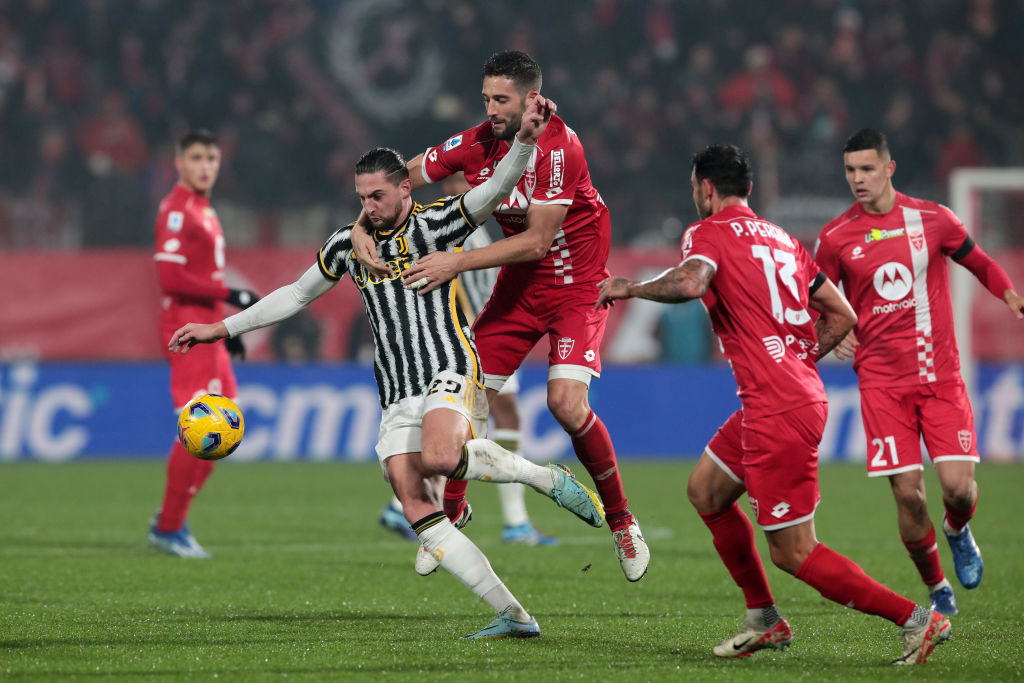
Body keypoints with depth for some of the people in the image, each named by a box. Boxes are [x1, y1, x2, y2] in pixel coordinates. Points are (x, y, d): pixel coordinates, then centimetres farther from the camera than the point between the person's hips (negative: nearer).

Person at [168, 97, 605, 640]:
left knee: (440, 457, -36)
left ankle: (550, 479, -12)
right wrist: (222, 328, 24)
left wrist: (525, 138, -31)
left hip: (449, 375, -6)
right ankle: (513, 616, -11)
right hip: (397, 399, 6)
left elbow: (495, 189, -14)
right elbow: (295, 295, 25)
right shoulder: (349, 245, 15)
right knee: (416, 507, -11)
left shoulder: (433, 224, -1)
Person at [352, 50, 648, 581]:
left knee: (566, 402, -21)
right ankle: (450, 513, 19)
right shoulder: (477, 144, -8)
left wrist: (458, 262, -29)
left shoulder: (558, 148, -25)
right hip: (519, 284, 5)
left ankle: (621, 520, 0)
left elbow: (538, 240, -26)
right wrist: (362, 228, -17)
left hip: (575, 284, -5)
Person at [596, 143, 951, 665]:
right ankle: (764, 621, 24)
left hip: (777, 413, -9)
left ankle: (916, 619, -6)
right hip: (803, 394, 9)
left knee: (793, 554, -4)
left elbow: (690, 282, -27)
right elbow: (841, 315, 18)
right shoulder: (780, 239, 18)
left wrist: (630, 287, -11)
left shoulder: (708, 233, -4)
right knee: (705, 490, 22)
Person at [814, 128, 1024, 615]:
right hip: (882, 381, 0)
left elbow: (979, 264, 17)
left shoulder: (932, 219, 1)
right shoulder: (836, 237, 1)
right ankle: (937, 591, 14)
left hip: (941, 375, 0)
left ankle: (958, 531, 26)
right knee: (908, 495, -7)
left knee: (958, 486, -12)